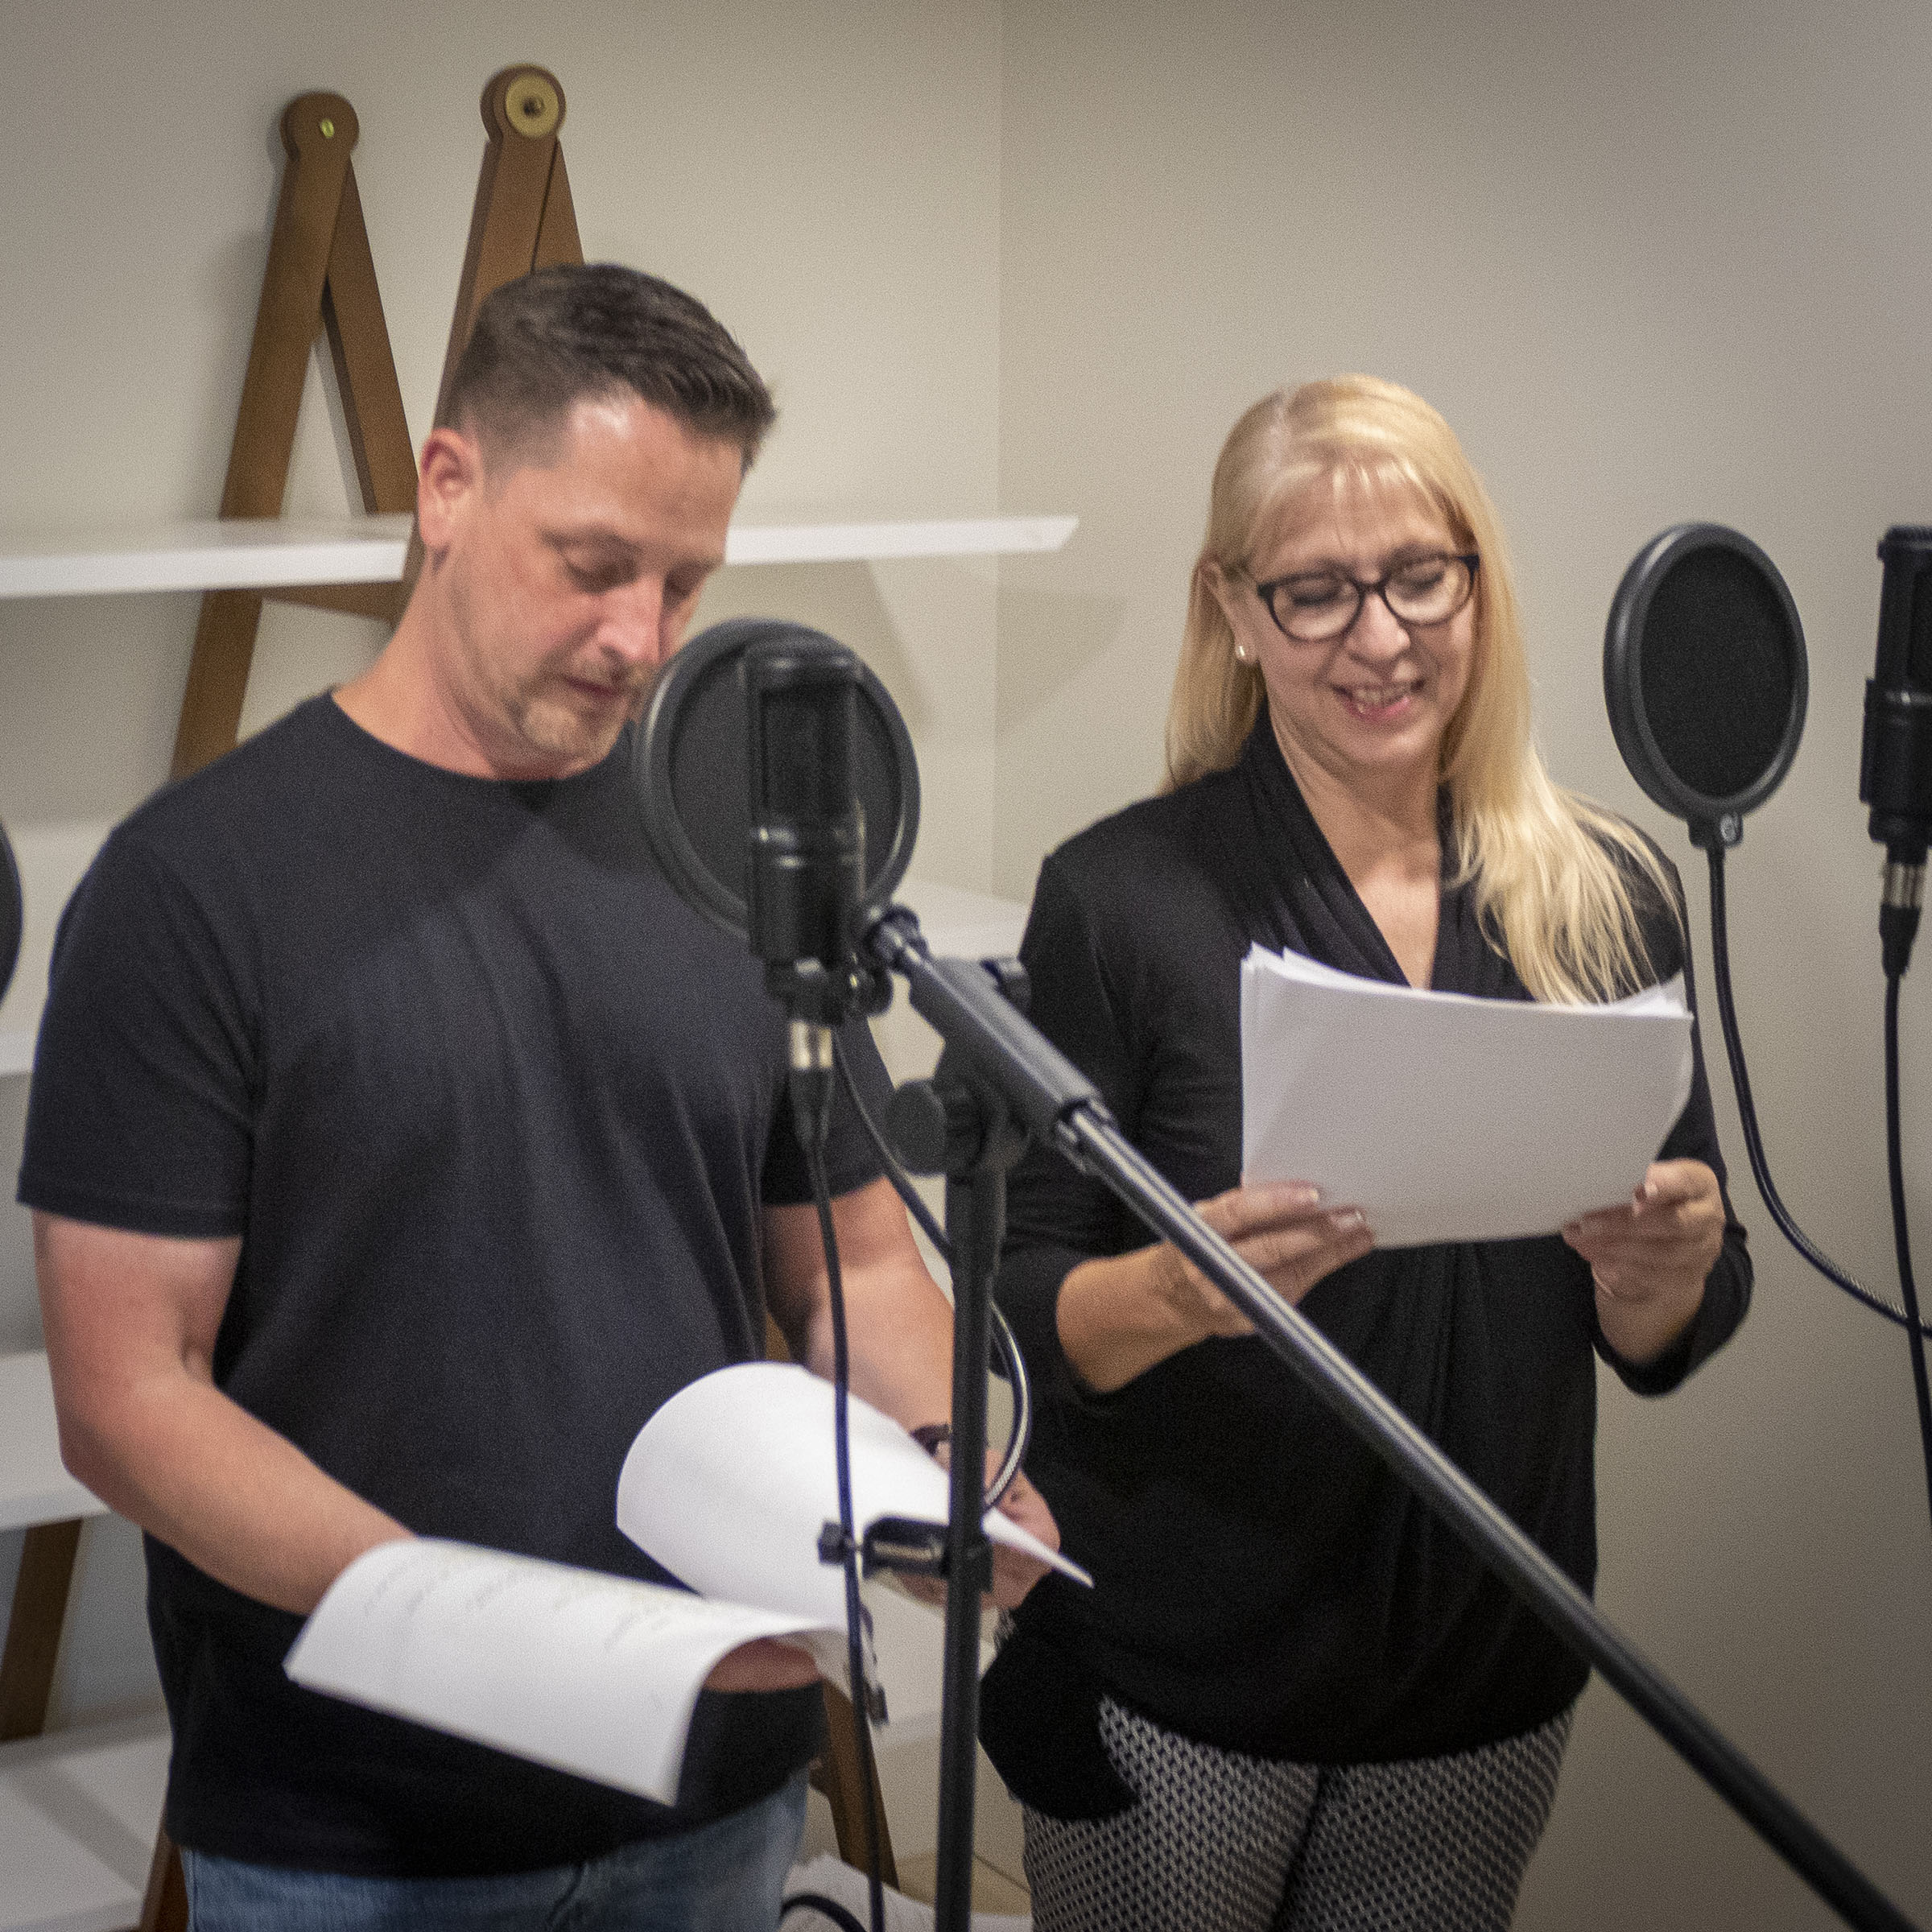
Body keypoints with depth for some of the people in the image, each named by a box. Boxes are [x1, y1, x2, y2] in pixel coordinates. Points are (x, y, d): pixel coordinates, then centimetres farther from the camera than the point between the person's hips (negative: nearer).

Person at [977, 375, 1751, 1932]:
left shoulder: (1606, 900, -1)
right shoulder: (1122, 896, -10)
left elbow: (1663, 1346, 4)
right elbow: (1016, 1314, -9)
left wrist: (1665, 1263, -18)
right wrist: (1174, 1293, -29)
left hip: (1489, 1684, 3)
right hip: (1170, 1692, -3)